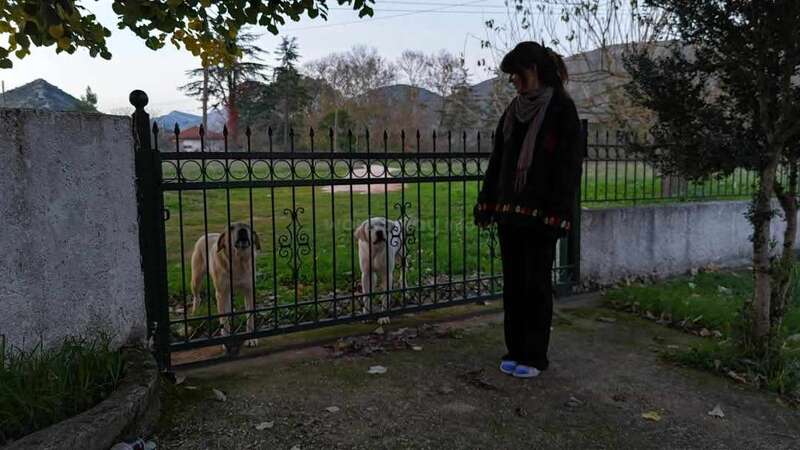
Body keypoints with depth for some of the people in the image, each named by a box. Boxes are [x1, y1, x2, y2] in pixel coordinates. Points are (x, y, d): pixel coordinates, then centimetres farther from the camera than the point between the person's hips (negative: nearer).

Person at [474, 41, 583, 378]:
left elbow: (568, 165, -12)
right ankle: (514, 350, 24)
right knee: (512, 284, 11)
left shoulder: (561, 109, -7)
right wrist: (487, 203, 10)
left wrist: (558, 214, -17)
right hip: (509, 211, 6)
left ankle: (535, 357, 17)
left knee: (537, 285, 3)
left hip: (540, 214, -6)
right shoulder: (515, 109, 13)